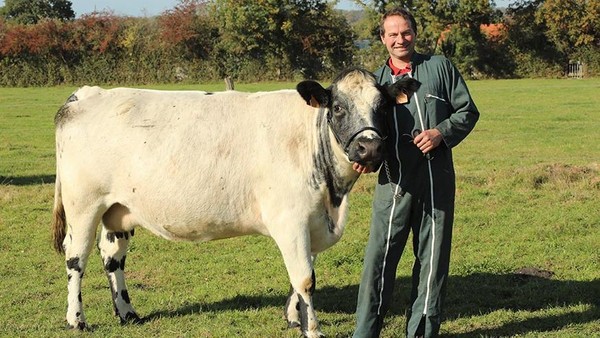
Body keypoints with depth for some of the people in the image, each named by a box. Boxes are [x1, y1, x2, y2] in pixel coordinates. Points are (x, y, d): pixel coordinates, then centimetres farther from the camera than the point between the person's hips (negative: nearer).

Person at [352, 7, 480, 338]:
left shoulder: (439, 67, 6)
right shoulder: (376, 81, 12)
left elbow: (468, 111, 7)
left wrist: (442, 132, -10)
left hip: (437, 180, 0)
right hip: (394, 181, 0)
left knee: (433, 258, 7)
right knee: (379, 255, -4)